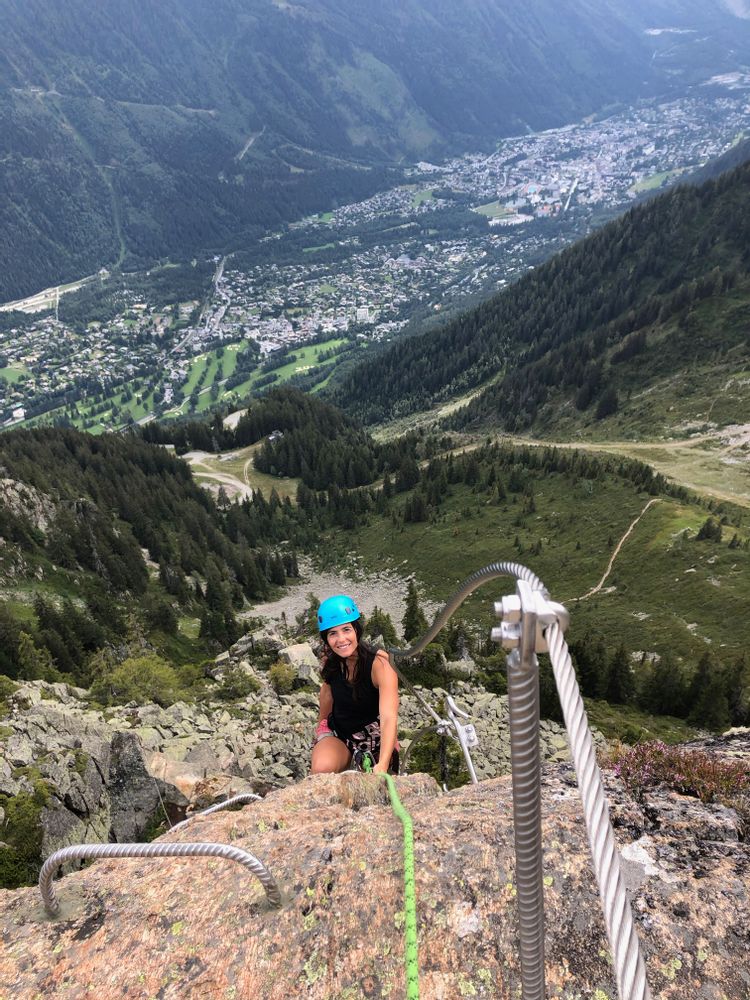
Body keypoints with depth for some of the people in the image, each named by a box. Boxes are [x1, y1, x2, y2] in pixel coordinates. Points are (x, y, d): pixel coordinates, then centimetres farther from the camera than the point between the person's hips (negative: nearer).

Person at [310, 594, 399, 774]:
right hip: (336, 732, 2)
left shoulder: (379, 664, -28)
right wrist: (322, 722, 20)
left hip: (374, 738, -1)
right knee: (321, 770, -28)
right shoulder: (329, 658, -14)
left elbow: (389, 718, -38)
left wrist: (382, 766, -51)